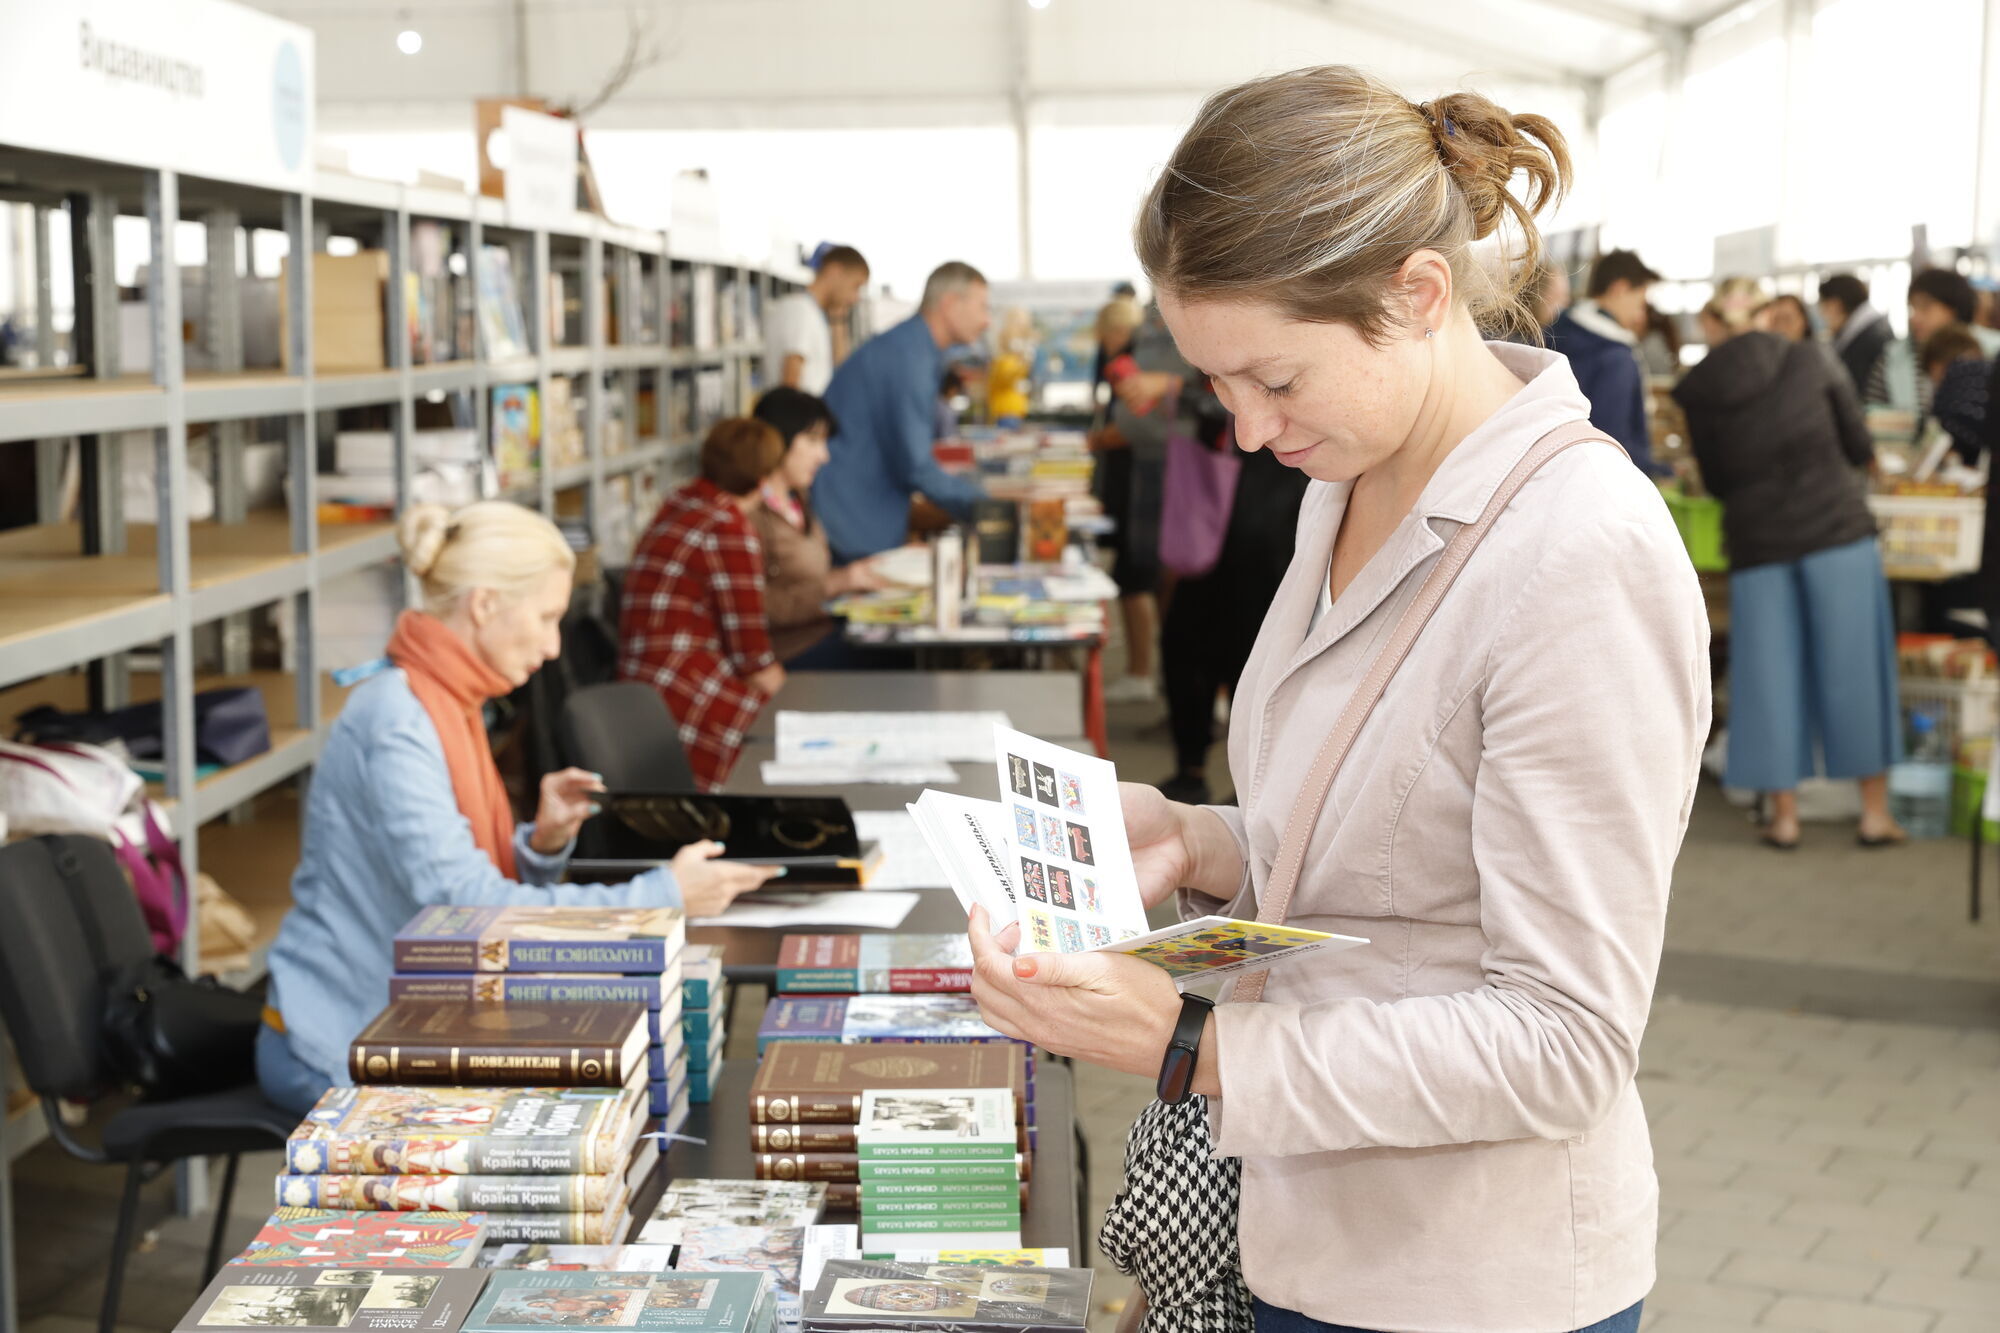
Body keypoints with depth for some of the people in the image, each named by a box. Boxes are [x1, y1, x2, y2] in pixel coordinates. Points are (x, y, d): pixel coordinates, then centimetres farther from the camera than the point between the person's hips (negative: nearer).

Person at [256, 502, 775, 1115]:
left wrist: (543, 842, -9)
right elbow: (465, 907, -28)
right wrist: (662, 897, -25)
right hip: (339, 1056, -8)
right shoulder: (397, 724, -21)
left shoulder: (444, 706, 9)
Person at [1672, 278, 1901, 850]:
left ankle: (1784, 815, 11)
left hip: (1758, 541, 0)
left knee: (1772, 674, 8)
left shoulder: (1699, 394, 1)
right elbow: (1861, 447, 5)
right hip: (1838, 527, 0)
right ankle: (1875, 811, 11)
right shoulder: (1806, 361, 1)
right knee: (1854, 668, 6)